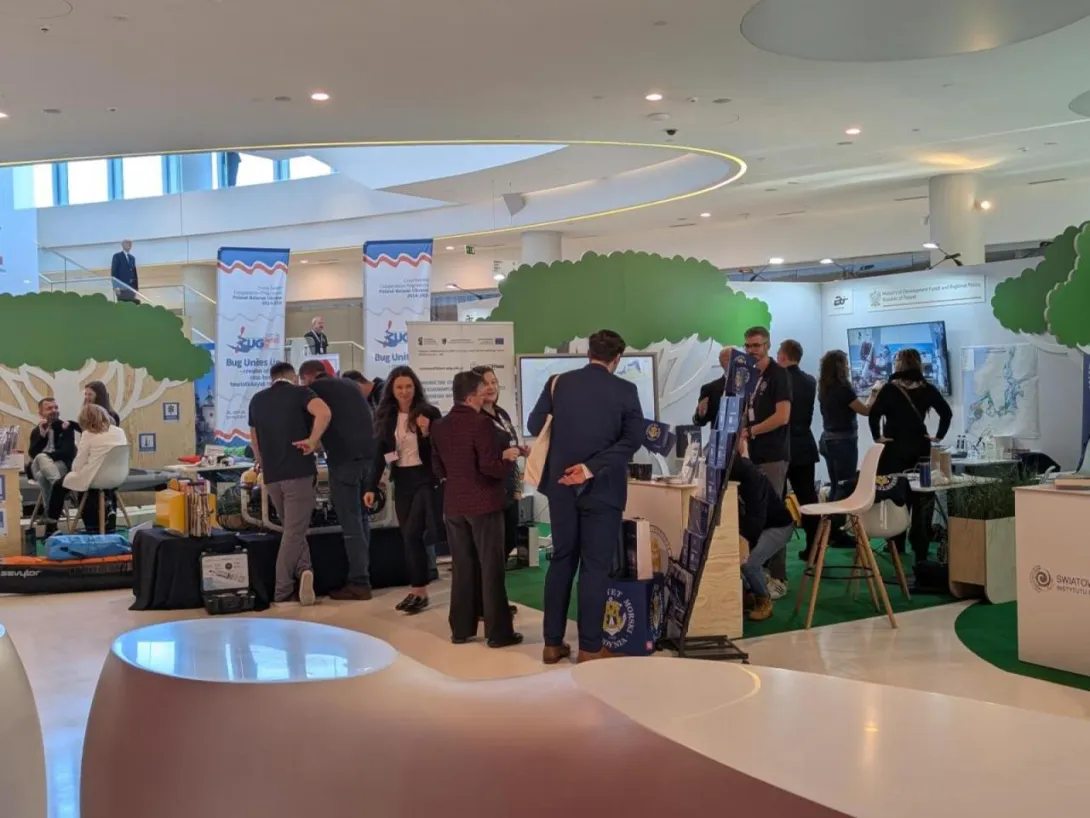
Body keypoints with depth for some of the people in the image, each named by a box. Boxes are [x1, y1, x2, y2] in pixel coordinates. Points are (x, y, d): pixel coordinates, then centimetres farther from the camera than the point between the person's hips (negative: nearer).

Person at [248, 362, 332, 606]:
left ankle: (303, 569, -2)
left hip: (271, 476, 5)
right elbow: (324, 412, -21)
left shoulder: (257, 400, 15)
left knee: (292, 529, 18)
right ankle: (282, 592, -3)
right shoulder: (300, 392, 0)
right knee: (294, 532, -1)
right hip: (299, 472, -5)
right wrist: (312, 441, -13)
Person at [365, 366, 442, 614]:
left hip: (424, 478, -5)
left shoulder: (429, 412, -7)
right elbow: (380, 454, 6)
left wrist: (427, 433, -23)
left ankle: (420, 591, 0)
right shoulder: (386, 416, 5)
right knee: (407, 537, 7)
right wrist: (371, 487, 0)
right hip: (401, 481, 5)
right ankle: (416, 590, 16)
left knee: (412, 534, -11)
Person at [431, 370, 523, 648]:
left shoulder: (439, 426, 6)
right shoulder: (481, 423, -15)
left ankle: (461, 629, 16)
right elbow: (490, 467, -20)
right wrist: (509, 459, -2)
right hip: (484, 505, -6)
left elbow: (438, 470, 12)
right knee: (491, 569, 1)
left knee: (462, 568, 12)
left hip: (454, 505, 6)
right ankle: (498, 632, 5)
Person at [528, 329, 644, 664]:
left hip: (562, 485, 3)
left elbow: (534, 426, 7)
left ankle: (553, 643, 16)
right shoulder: (625, 390, -4)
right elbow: (633, 439, -13)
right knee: (595, 565, 3)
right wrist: (592, 468, -16)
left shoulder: (557, 382, 2)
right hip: (602, 487, -3)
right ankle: (590, 647, 5)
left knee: (561, 560, 13)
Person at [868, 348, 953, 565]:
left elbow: (874, 414, -17)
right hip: (920, 448, 3)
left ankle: (896, 547, 10)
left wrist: (878, 437, -8)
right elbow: (946, 412, 0)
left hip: (895, 449, -2)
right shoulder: (927, 389, 3)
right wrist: (938, 436, 4)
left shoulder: (890, 389, -6)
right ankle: (920, 549, 9)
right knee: (921, 499, 7)